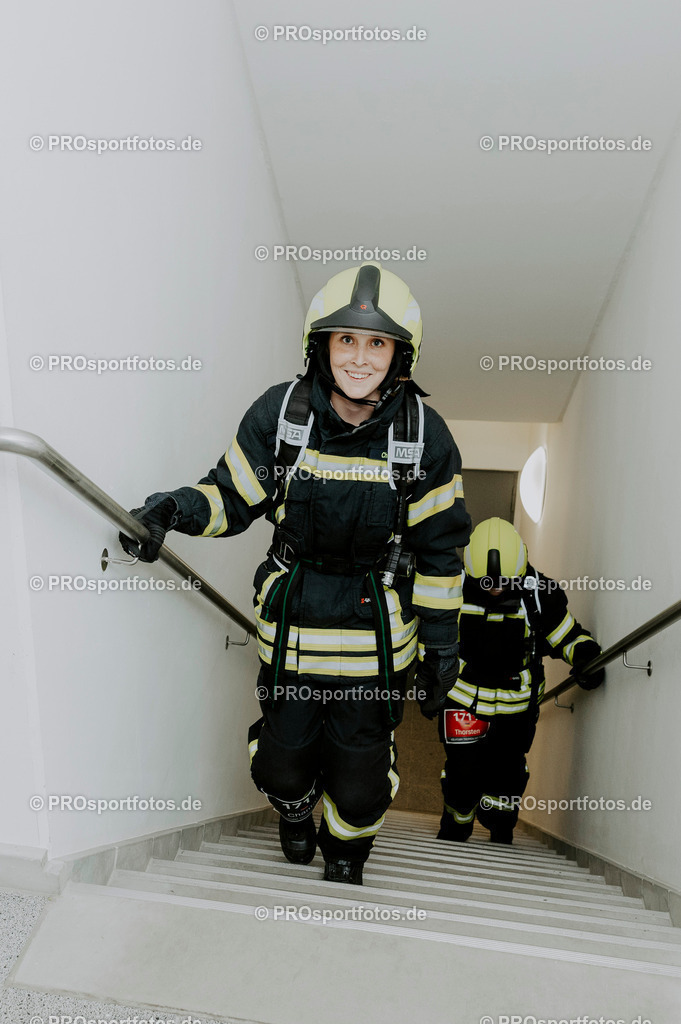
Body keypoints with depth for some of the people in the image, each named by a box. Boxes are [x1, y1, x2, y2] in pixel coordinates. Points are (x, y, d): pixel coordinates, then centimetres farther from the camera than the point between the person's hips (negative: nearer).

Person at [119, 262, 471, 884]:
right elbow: (234, 497, -1)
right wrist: (175, 510, -22)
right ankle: (295, 813, 55)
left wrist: (441, 645, -1)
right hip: (292, 621, 1)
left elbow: (439, 551, -4)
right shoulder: (279, 414, -10)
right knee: (282, 756, 15)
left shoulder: (426, 436, -10)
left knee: (362, 772, 11)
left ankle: (345, 861, 48)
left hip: (376, 629, 0)